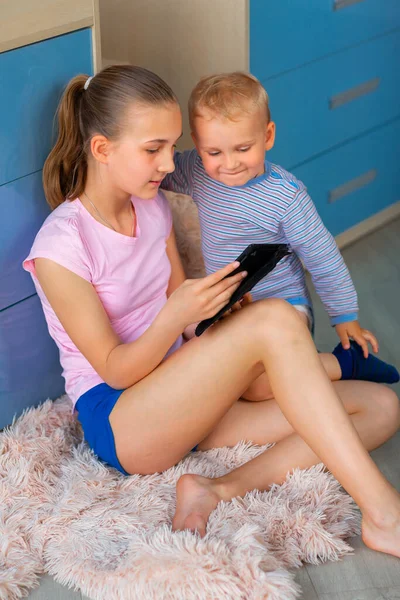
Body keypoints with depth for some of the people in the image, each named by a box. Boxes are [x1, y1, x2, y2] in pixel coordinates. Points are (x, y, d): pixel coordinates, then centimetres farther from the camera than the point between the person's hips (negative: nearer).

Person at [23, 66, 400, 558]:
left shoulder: (152, 207, 7)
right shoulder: (61, 247, -15)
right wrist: (176, 315, -30)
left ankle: (221, 491, -22)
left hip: (183, 400, 8)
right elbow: (115, 370, -14)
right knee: (273, 320, -31)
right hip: (117, 419, -8)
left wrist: (220, 303, -9)